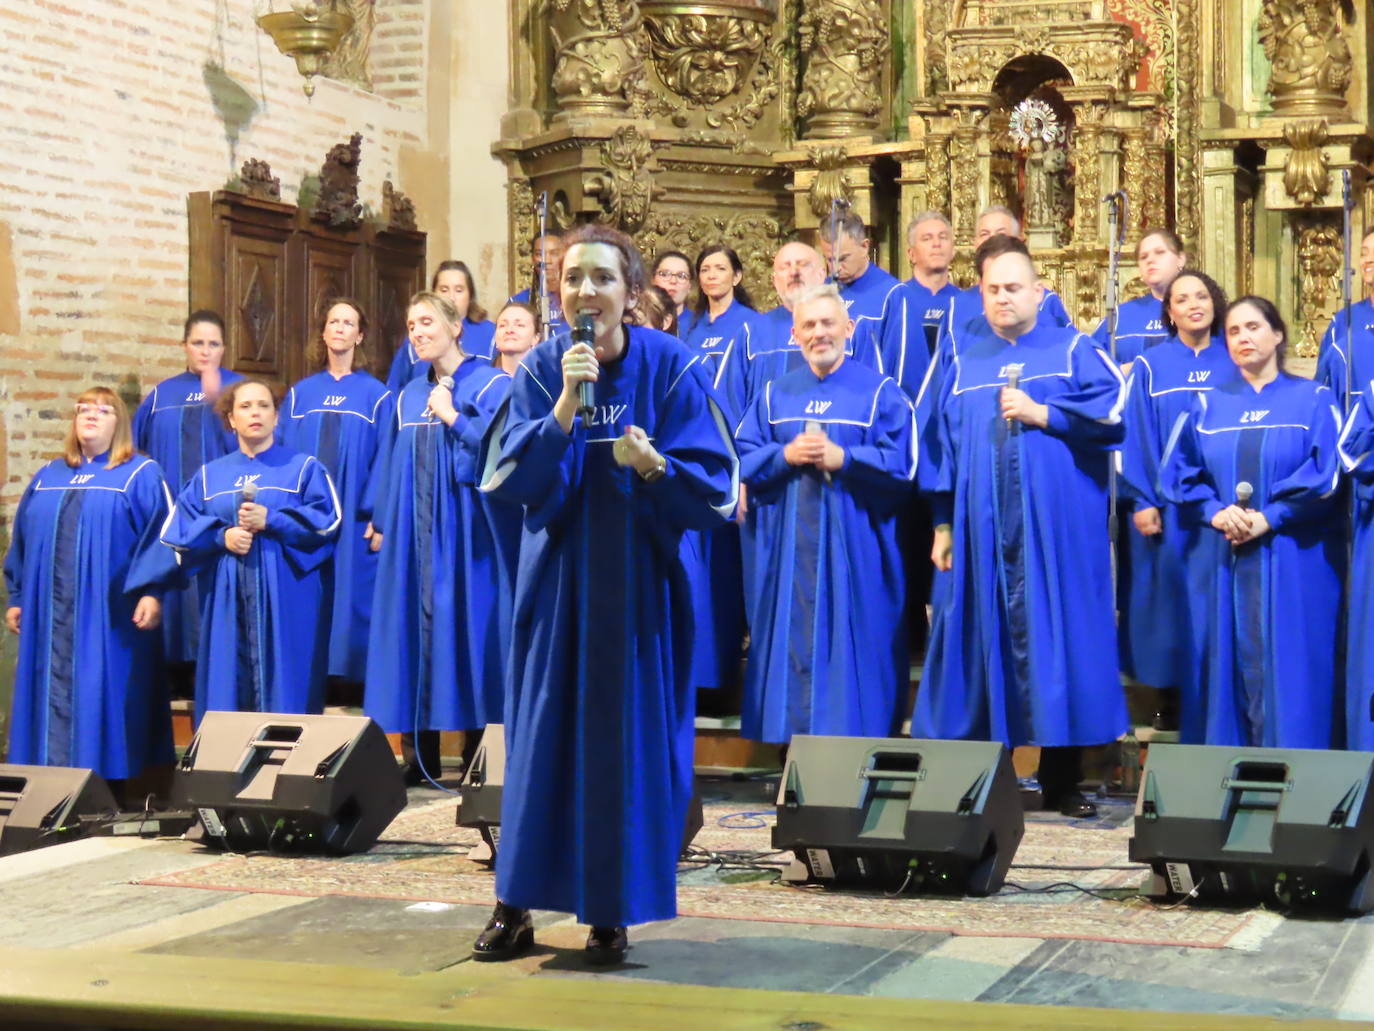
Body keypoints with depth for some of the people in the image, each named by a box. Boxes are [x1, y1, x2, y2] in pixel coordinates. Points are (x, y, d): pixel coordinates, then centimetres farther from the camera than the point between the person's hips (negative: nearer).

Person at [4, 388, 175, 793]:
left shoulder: (141, 475, 1)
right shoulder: (48, 476, 16)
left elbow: (162, 535, -8)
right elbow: (22, 541, 19)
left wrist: (151, 591, -18)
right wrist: (17, 597, 13)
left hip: (110, 614, -5)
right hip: (50, 613, 5)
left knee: (105, 699, -4)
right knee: (52, 698, 4)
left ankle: (111, 787, 1)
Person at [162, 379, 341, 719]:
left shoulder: (304, 468, 9)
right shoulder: (210, 476, 16)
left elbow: (327, 521, -3)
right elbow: (181, 529, 7)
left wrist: (270, 521, -13)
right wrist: (222, 537, -11)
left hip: (286, 600, -3)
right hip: (227, 601, 3)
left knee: (282, 686, -7)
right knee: (228, 687, 0)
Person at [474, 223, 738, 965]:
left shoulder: (671, 368, -7)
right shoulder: (542, 370, -1)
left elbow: (713, 486, -8)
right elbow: (511, 479, -11)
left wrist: (654, 466, -27)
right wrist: (566, 404, -23)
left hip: (636, 580, -1)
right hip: (556, 576, 1)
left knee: (627, 740, 1)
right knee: (541, 733, 3)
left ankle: (611, 912, 12)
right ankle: (516, 907, 12)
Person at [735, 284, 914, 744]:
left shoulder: (881, 392, 3)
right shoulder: (774, 395, 13)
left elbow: (902, 465, -6)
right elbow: (742, 461, 7)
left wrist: (843, 459, -16)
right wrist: (785, 456, -11)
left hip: (854, 549, -3)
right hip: (788, 551, 3)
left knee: (850, 648, -2)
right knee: (792, 648, 4)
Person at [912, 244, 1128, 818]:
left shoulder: (1073, 351, 9)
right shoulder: (958, 357, 16)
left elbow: (1115, 407, -5)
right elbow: (934, 438, 12)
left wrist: (1043, 414, -11)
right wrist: (943, 521, 5)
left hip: (1055, 528, -2)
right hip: (978, 528, 2)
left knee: (1055, 638, -3)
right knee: (979, 639, 1)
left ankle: (1061, 781, 4)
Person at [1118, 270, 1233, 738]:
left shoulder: (1236, 363, 5)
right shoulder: (1149, 367, 2)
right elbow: (1136, 437, -1)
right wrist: (1141, 501, -9)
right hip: (1164, 506, -1)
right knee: (1168, 596, 2)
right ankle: (1171, 699, 11)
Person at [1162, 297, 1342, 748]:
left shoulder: (1314, 400, 4)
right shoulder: (1207, 404, 13)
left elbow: (1326, 475, -6)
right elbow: (1179, 472, 8)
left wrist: (1269, 518, -15)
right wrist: (1215, 512, -10)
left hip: (1293, 563, -3)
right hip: (1224, 563, 3)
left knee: (1287, 671, -4)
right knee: (1233, 665, 3)